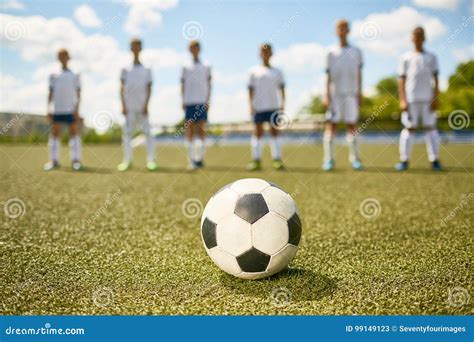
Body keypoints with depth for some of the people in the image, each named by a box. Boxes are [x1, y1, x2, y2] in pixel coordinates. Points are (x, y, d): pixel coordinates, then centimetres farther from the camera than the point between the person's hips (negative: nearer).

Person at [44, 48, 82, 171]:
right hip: (56, 109, 2)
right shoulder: (54, 75, 13)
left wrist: (77, 109, -4)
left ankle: (76, 160, 1)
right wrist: (48, 109, 5)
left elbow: (78, 93, 5)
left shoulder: (74, 75, 9)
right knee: (54, 132, 1)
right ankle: (53, 160, 5)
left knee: (74, 132, -2)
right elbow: (50, 92, 12)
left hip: (70, 109, -2)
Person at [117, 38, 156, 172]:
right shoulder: (126, 69, 10)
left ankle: (151, 160, -3)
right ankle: (127, 160, 6)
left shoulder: (146, 69, 8)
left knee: (147, 132, -7)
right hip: (129, 107, 1)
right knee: (127, 133, 0)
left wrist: (146, 105, -6)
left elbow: (149, 88, 3)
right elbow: (122, 88, 7)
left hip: (142, 107, -1)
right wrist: (123, 105, -2)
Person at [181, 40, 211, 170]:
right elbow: (183, 85, 12)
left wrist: (208, 100, -2)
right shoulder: (186, 67, 12)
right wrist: (183, 101, 3)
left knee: (201, 129, -7)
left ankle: (200, 158, -2)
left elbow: (208, 85, 8)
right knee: (189, 130, -2)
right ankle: (192, 159, 1)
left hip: (202, 102, -1)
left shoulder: (206, 67, 10)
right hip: (189, 102, 1)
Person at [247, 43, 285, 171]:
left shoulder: (277, 72, 12)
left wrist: (282, 104, -2)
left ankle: (277, 160, 2)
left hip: (274, 106, 1)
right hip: (259, 107, -1)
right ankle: (256, 160, 5)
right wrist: (251, 105, -3)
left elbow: (282, 88, 9)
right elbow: (251, 89, 6)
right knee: (258, 132, 0)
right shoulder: (254, 71, 8)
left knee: (275, 132, 0)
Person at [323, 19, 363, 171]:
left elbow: (359, 74, 11)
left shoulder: (356, 52, 10)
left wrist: (360, 93, 5)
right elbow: (328, 75, 5)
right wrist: (327, 95, -3)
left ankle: (355, 159, 8)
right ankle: (329, 160, -2)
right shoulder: (331, 52, 7)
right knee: (331, 124, -5)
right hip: (335, 93, -1)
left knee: (352, 124, 1)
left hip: (351, 93, 1)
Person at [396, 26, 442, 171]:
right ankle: (404, 160, 2)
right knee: (409, 128, -3)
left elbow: (435, 79, 9)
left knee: (430, 128, -1)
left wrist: (435, 98, -2)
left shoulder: (431, 57, 13)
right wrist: (402, 100, -4)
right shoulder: (405, 58, 10)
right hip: (411, 99, -1)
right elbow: (401, 80, 5)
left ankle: (434, 160, 2)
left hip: (427, 99, 1)